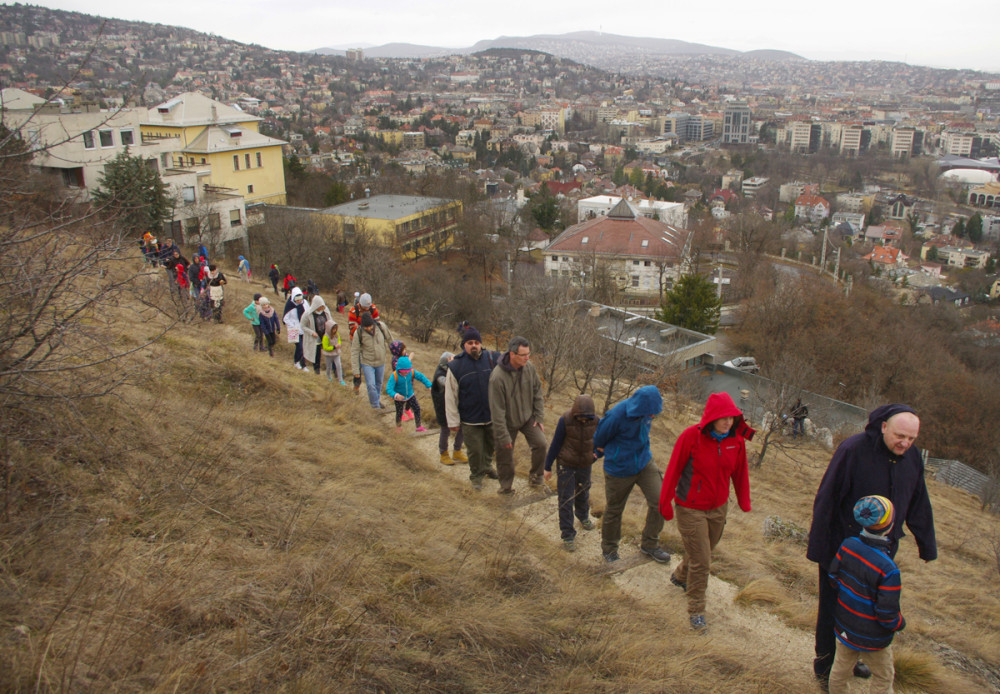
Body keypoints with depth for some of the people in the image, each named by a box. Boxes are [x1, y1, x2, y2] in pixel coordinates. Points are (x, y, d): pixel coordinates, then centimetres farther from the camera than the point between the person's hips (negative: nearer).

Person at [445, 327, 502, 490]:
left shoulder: (493, 359, -7)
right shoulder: (456, 366, -11)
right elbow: (450, 397, -7)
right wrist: (453, 421, -6)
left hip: (492, 416, 3)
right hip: (470, 420, -3)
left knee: (490, 446, 22)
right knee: (475, 450, 6)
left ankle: (487, 467, 48)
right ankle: (476, 476, 31)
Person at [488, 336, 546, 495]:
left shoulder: (529, 368, -13)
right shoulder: (498, 377, -30)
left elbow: (537, 393, 3)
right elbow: (497, 410, -24)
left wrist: (539, 417, 0)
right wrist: (503, 436, -20)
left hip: (528, 417, 4)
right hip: (508, 422, -4)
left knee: (540, 443, -12)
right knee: (505, 457, 7)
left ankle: (535, 476, 11)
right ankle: (506, 486, 30)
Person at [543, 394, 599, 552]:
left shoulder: (595, 421, -13)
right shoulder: (565, 421, -22)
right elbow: (555, 444, -12)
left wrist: (597, 453, -17)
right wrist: (548, 467, -6)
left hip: (585, 466, 4)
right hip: (565, 465, -4)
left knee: (583, 494, 24)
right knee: (566, 500, -1)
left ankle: (583, 516, 54)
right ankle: (568, 535, 8)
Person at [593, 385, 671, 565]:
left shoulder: (646, 412, -12)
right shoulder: (617, 415, -30)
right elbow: (599, 439, -10)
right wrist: (602, 452, 8)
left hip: (644, 463, 5)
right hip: (619, 469, -5)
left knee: (659, 501, -3)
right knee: (614, 510, 11)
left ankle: (650, 545, 19)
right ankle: (609, 549, 35)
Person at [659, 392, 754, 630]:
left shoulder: (737, 440, -8)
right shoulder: (691, 437, -23)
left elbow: (740, 472, 6)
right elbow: (673, 470, -15)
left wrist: (744, 501, 14)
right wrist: (665, 502, -9)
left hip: (719, 508, 6)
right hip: (690, 509, -5)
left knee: (706, 551, 23)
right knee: (701, 561, -2)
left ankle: (680, 576, 52)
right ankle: (696, 609, 17)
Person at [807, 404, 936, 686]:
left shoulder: (913, 458, -3)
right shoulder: (852, 450, -22)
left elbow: (919, 507, 10)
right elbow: (826, 499, -19)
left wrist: (927, 546, 16)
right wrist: (818, 546, -17)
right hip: (842, 549, -5)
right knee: (833, 610, 8)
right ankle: (825, 667, 27)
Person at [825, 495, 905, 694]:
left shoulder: (848, 545, -17)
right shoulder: (888, 571, -32)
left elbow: (833, 578, -3)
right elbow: (887, 615, -25)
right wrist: (900, 624, -3)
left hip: (844, 626, 5)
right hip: (872, 637, -5)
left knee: (840, 670, 24)